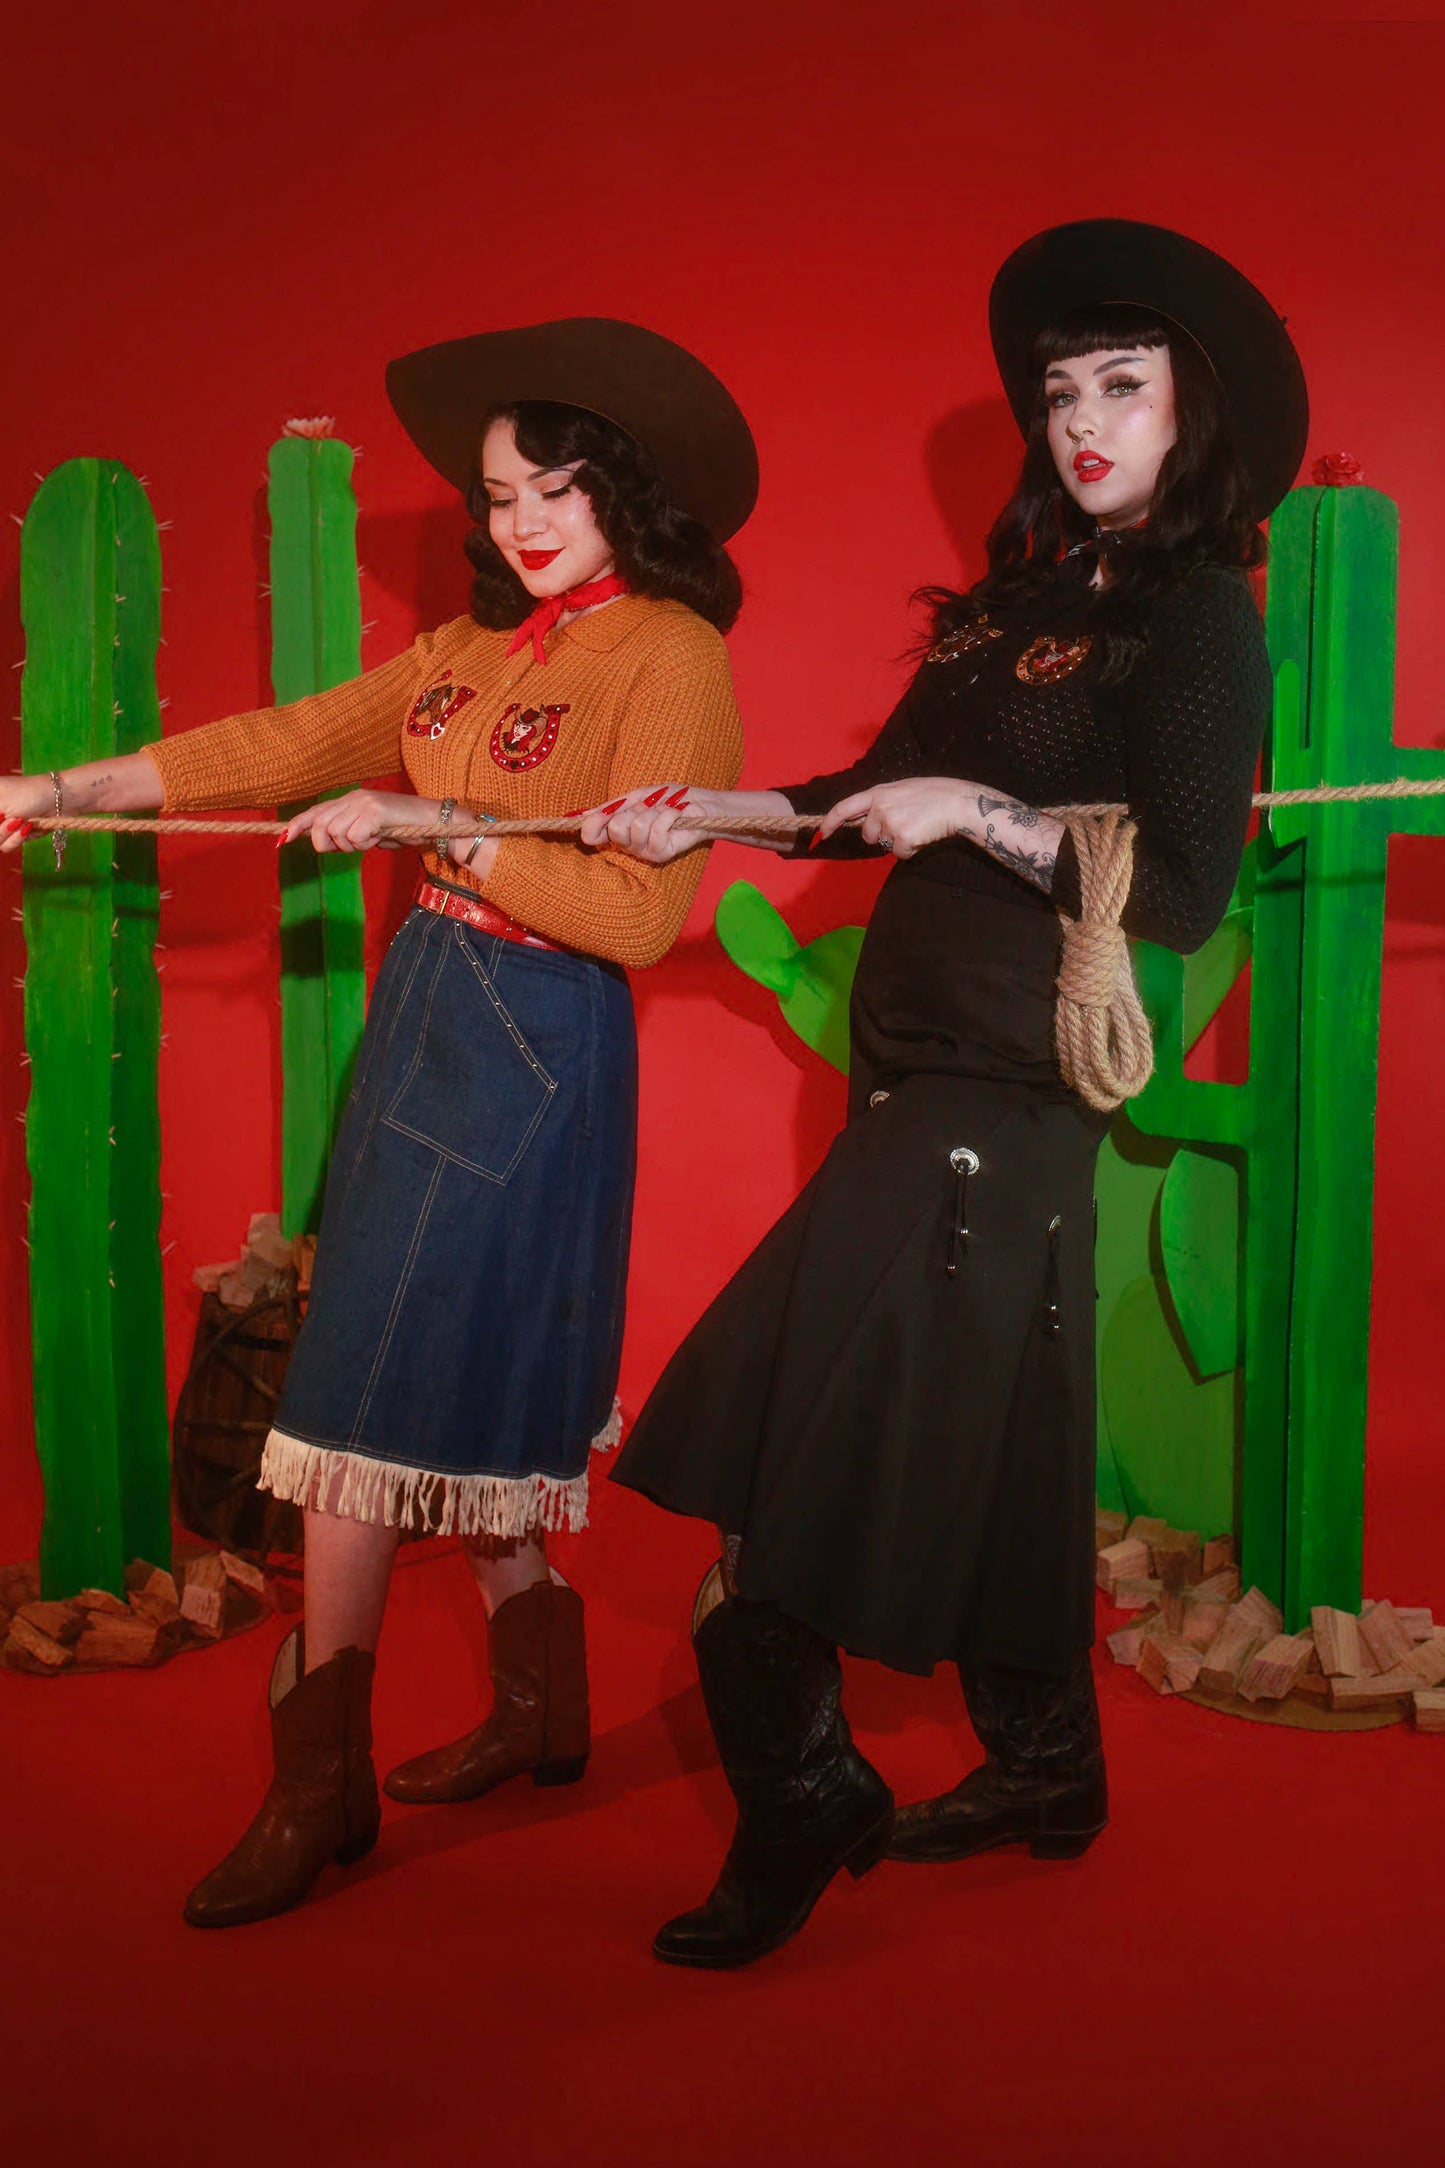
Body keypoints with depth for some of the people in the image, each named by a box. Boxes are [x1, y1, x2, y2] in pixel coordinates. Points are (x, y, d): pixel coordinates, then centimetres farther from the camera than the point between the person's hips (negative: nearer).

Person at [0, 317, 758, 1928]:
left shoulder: (671, 651, -10)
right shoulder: (480, 646, 12)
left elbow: (638, 913, -17)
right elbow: (288, 745, 12)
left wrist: (429, 824, -18)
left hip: (534, 1047, -7)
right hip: (429, 1016, 7)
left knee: (382, 1401, -5)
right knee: (468, 1399, 13)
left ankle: (324, 1783, 7)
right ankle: (540, 1708, 30)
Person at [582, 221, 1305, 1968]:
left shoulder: (1199, 624, -7)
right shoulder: (1032, 598, 15)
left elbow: (1181, 898, -15)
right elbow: (890, 797, 19)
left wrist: (975, 814, -18)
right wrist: (709, 814, 10)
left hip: (1001, 1089, -7)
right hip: (933, 1075, 8)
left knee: (792, 1465, -6)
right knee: (991, 1440, 15)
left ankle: (800, 1804, 9)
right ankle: (1041, 1775, 29)